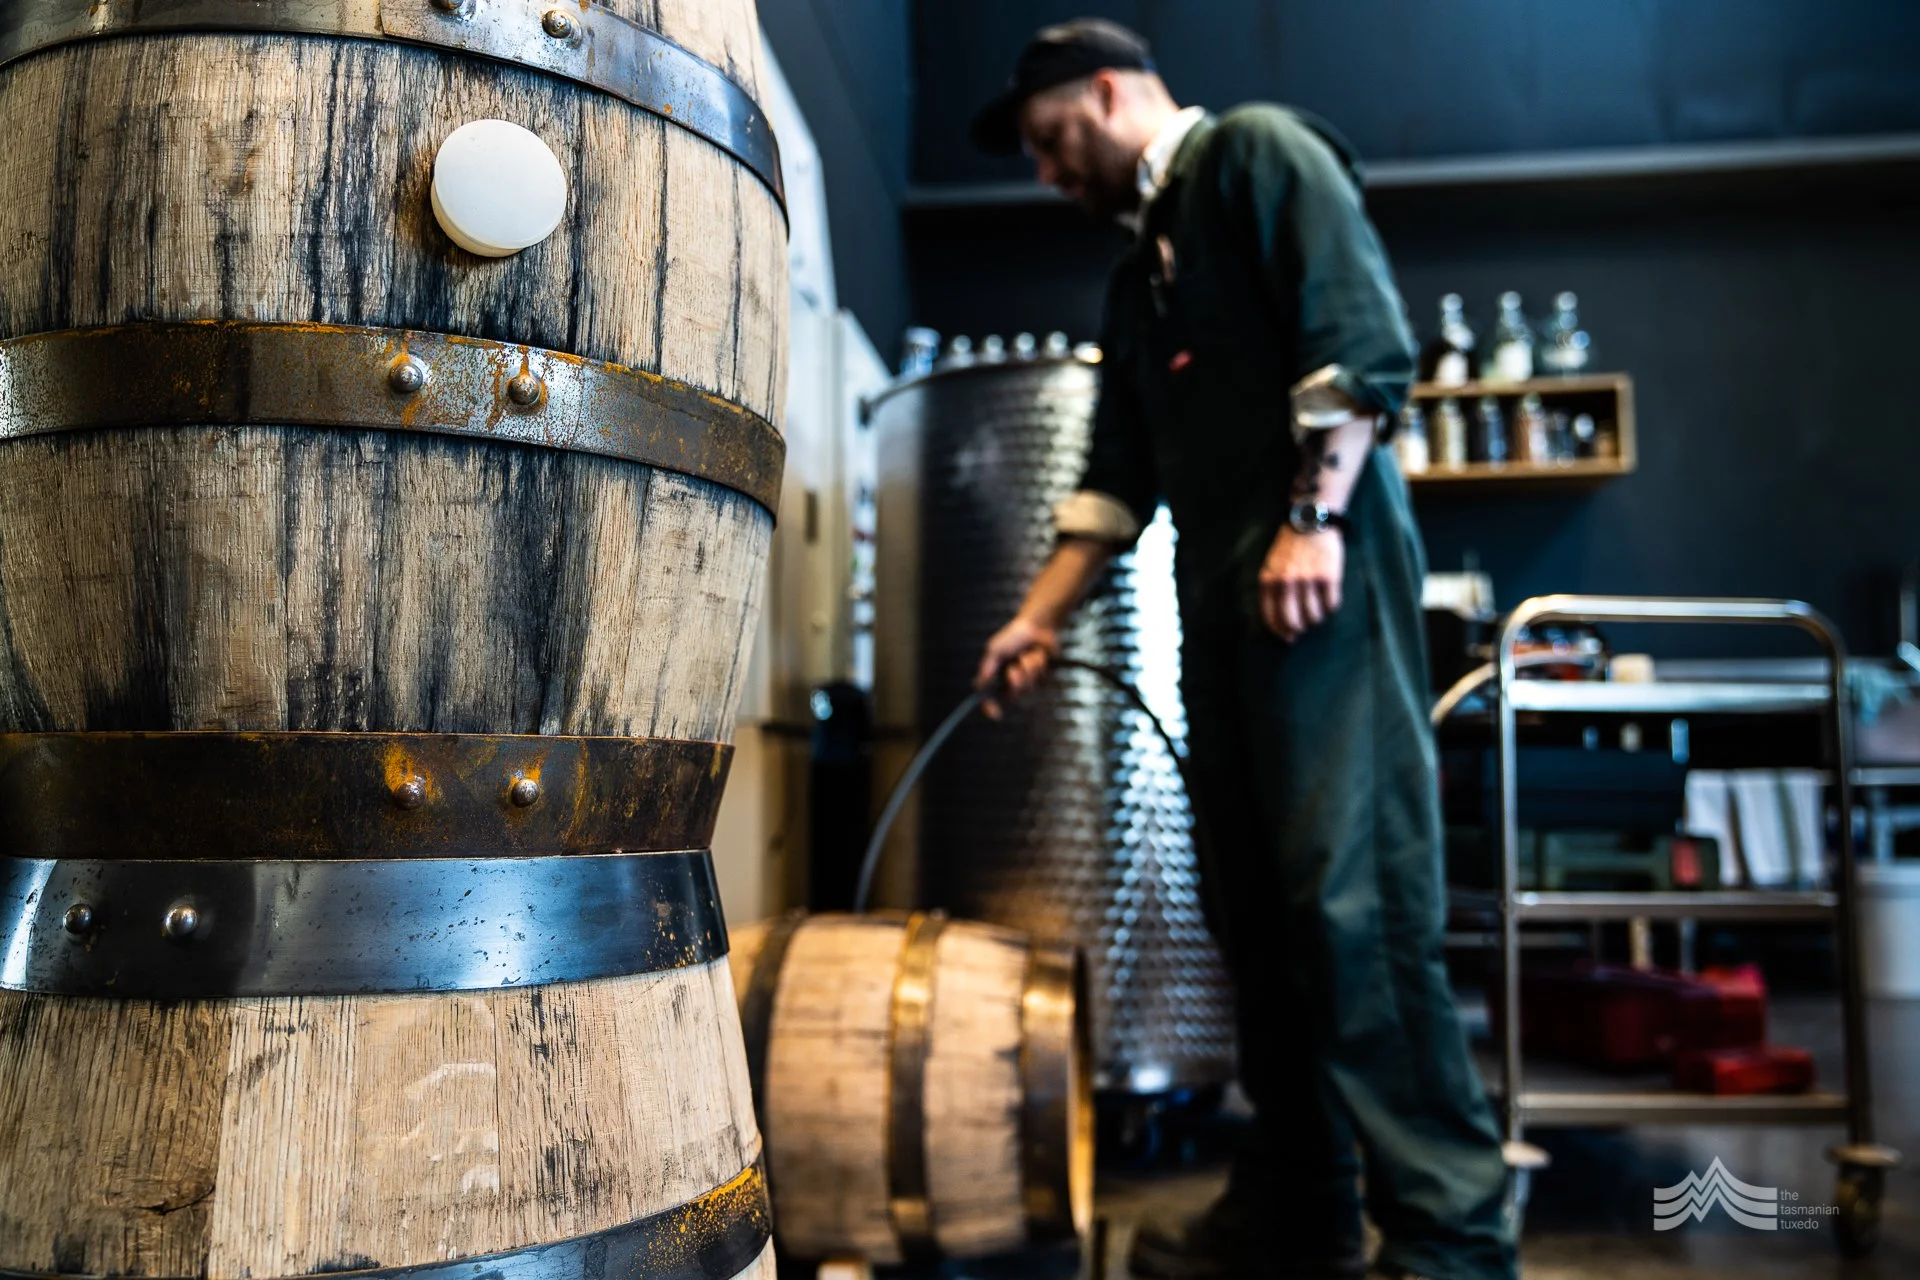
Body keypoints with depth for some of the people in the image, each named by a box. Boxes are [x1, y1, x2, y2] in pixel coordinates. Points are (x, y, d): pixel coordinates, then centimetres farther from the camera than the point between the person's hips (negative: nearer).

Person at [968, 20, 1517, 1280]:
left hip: (1322, 575, -9)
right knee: (1257, 909, 8)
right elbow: (1117, 474, 24)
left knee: (1351, 901, -13)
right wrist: (1040, 618, 18)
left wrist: (1312, 522, -19)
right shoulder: (1139, 272, 27)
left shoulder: (1258, 152, 4)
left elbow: (1364, 335, -11)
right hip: (1223, 604, 9)